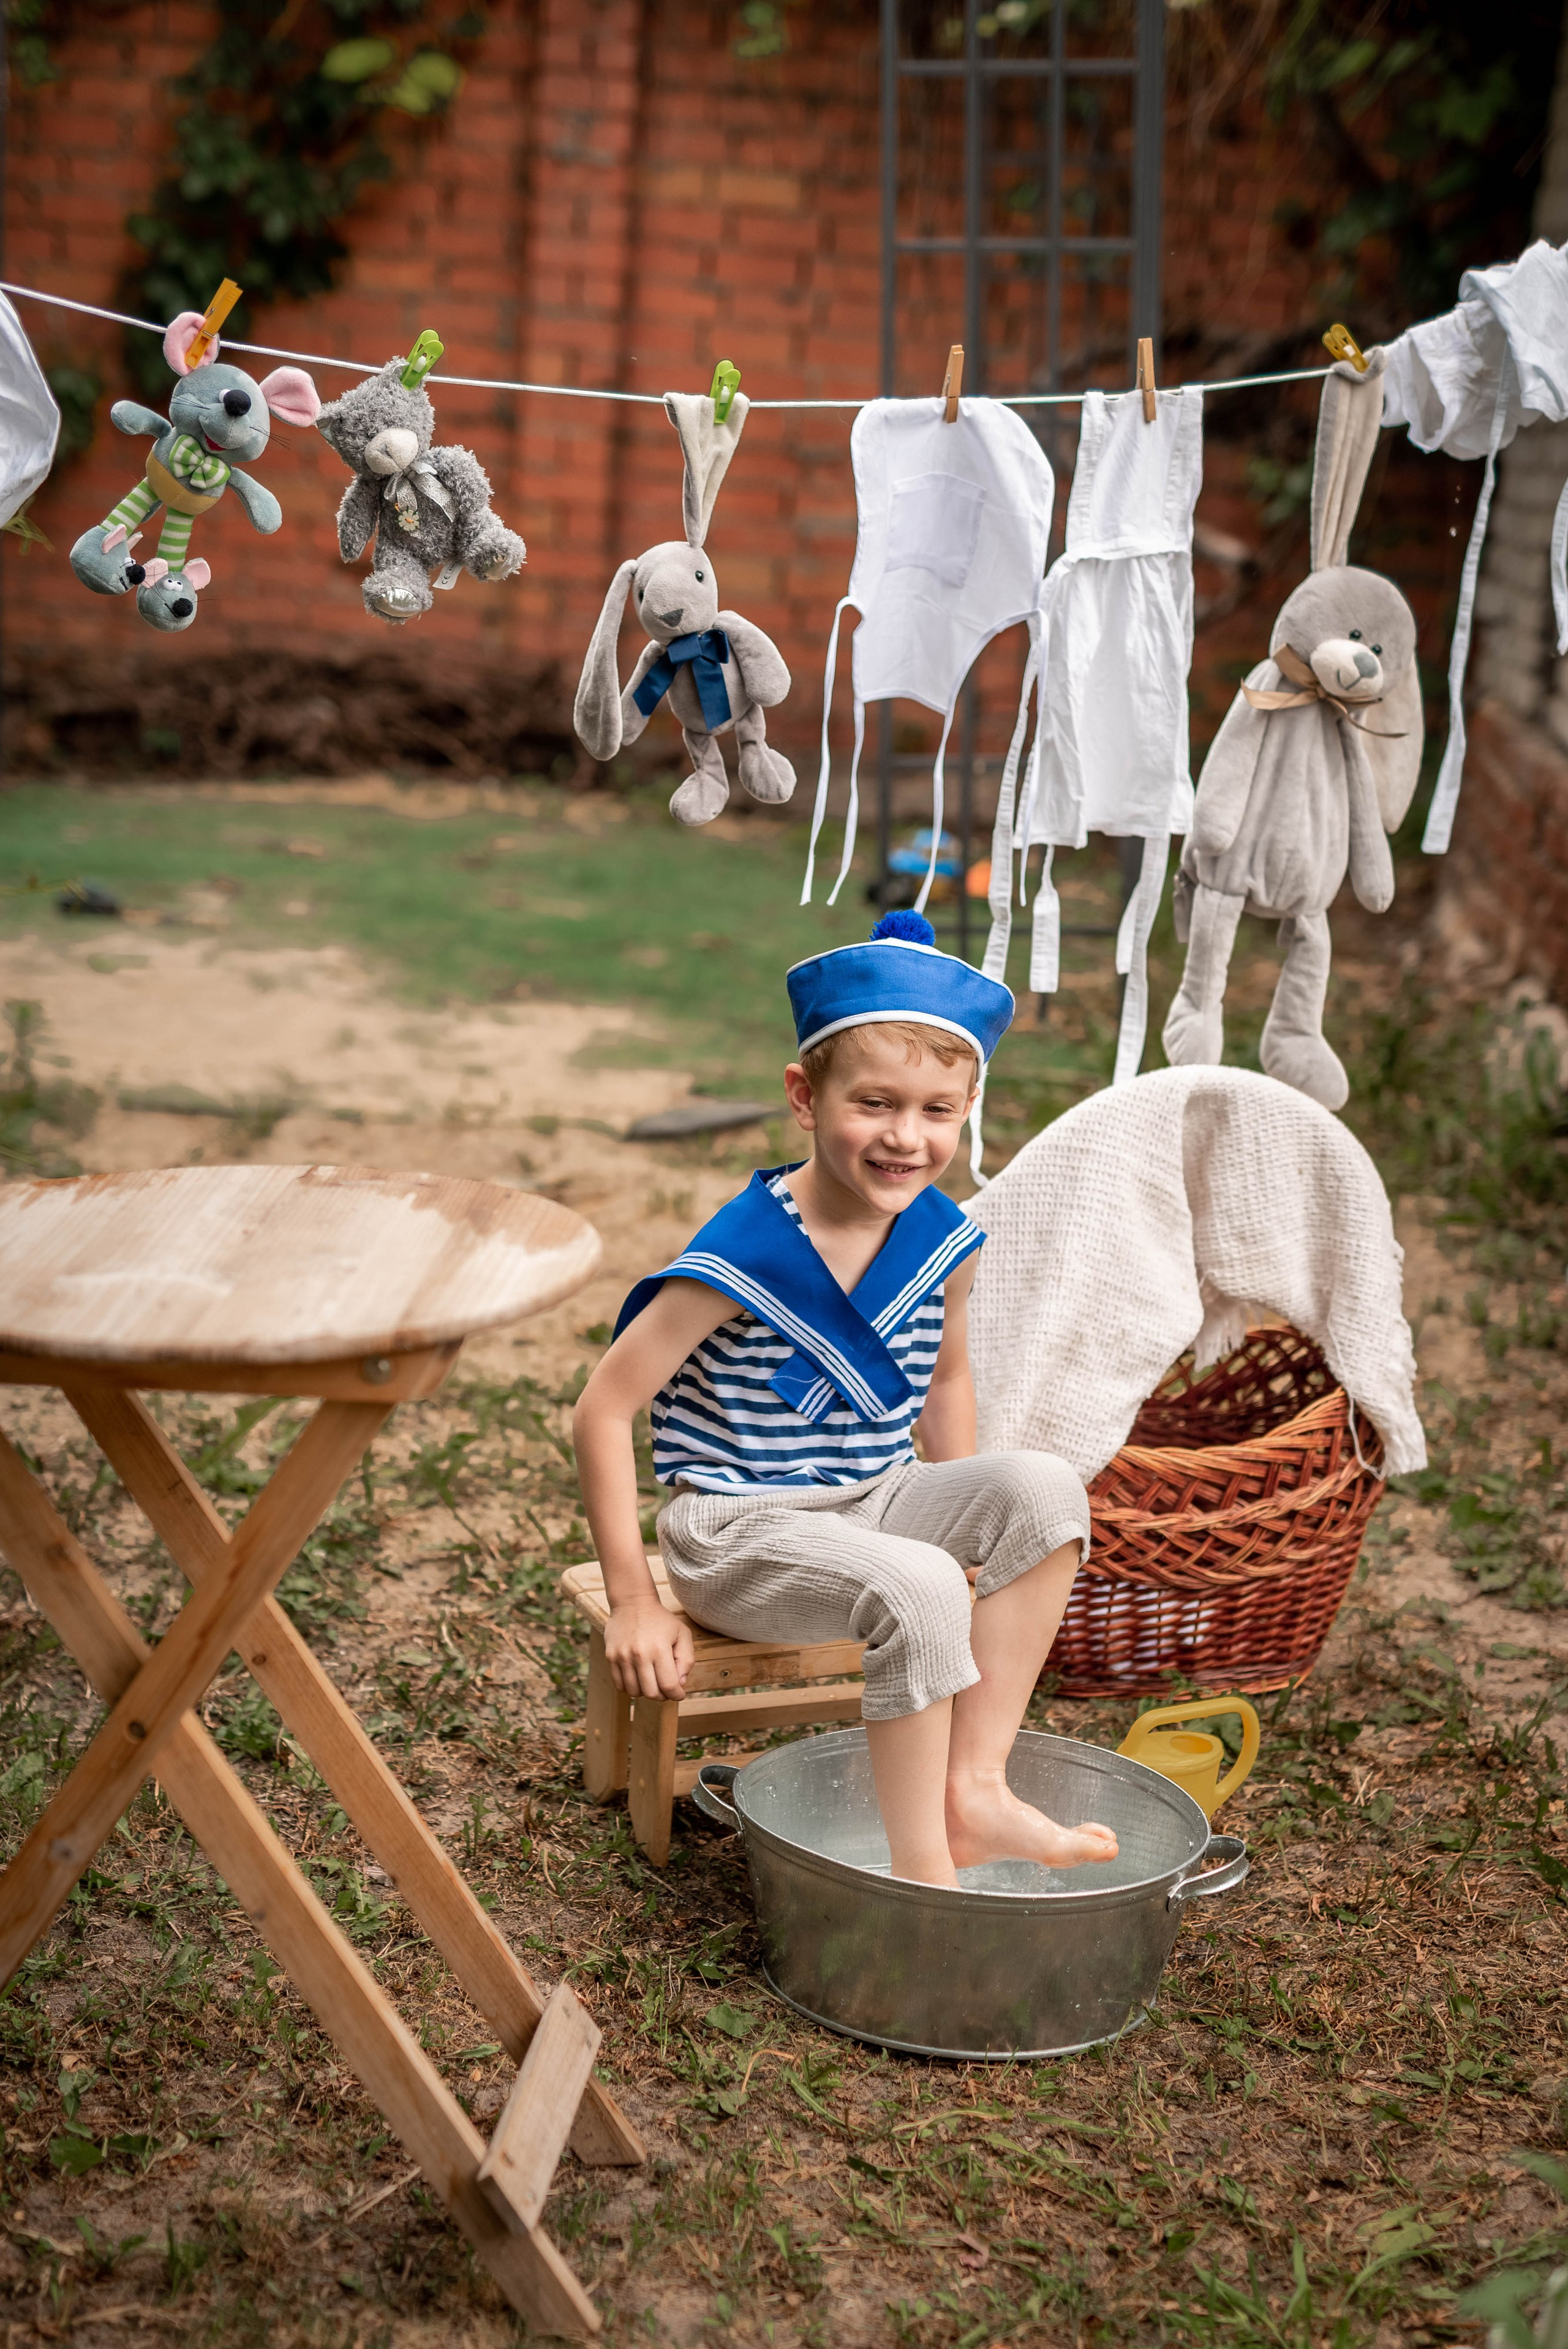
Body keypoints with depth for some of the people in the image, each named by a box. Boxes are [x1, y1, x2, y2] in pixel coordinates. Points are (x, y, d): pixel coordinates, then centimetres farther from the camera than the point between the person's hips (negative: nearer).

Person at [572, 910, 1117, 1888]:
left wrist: (969, 1529, 14)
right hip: (739, 1532, -7)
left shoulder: (944, 1242, -2)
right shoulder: (745, 1258, -21)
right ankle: (921, 1868, -17)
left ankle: (975, 1787, -11)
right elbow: (604, 1412, -18)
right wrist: (633, 1604, -16)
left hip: (877, 1504, 7)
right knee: (918, 1590, -32)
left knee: (1045, 1489, -17)